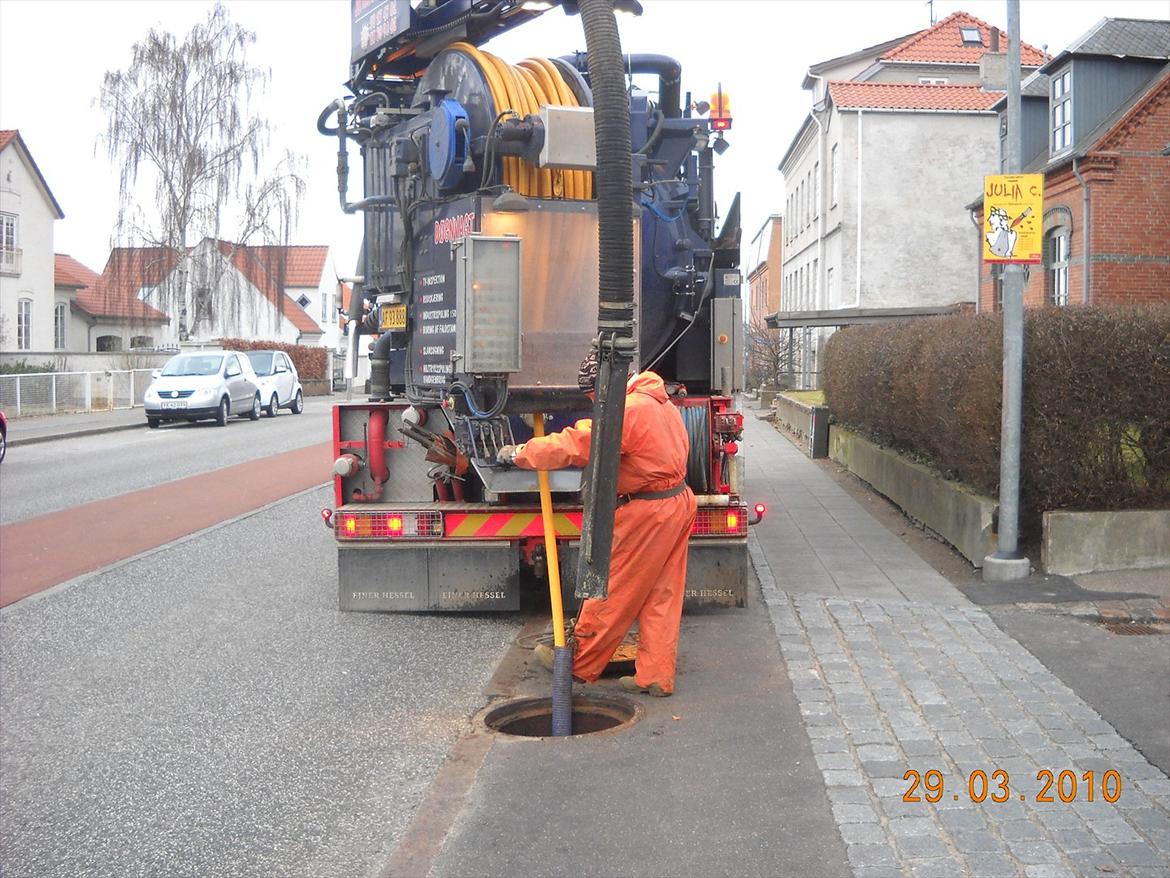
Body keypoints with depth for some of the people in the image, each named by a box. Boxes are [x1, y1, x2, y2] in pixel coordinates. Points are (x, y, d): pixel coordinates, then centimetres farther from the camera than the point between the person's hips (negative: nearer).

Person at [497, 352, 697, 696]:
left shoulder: (627, 411, -21)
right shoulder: (659, 402, 9)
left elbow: (573, 446, -21)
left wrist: (518, 454, -11)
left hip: (647, 513, -9)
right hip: (679, 503, 9)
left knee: (611, 592, 5)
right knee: (661, 597, 12)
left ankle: (579, 664, 19)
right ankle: (657, 676, 16)